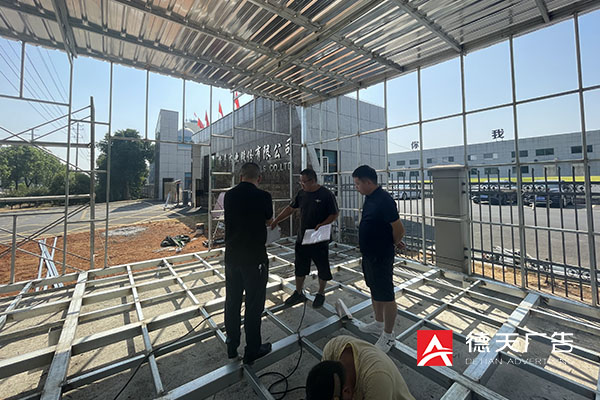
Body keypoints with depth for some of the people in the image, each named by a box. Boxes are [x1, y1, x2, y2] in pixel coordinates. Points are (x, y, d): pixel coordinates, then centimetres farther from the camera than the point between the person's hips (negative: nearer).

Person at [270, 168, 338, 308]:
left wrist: (322, 225, -24)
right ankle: (299, 293, 34)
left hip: (320, 240, -5)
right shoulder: (302, 193, 4)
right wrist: (276, 221, 6)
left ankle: (321, 294, 33)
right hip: (302, 238, 5)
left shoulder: (326, 195, -13)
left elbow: (334, 214, -9)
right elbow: (290, 208, 11)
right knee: (299, 267, 15)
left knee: (322, 268, 10)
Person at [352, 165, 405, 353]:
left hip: (381, 257, -10)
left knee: (386, 295, 7)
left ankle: (388, 335, 26)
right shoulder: (370, 198, 5)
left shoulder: (384, 200, -24)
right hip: (369, 253, 10)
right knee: (374, 290, 23)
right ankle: (379, 323, 43)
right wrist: (390, 240, 13)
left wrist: (392, 244, -2)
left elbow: (399, 230, -21)